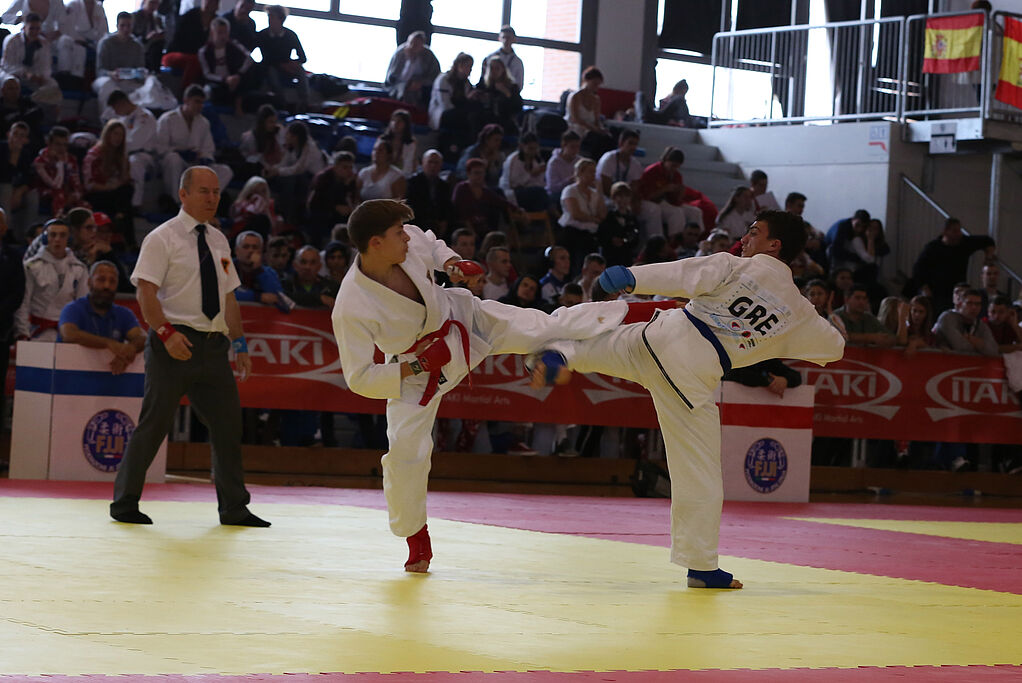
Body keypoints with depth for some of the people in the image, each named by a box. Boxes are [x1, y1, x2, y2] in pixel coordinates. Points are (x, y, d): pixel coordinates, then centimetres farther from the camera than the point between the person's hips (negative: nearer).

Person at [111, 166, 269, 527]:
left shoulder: (218, 241, 16)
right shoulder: (163, 238, -4)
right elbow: (146, 291, -12)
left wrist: (239, 344, 12)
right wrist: (166, 332, -23)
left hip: (213, 347, 6)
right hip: (175, 344, -6)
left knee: (228, 425, 4)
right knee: (154, 423, -3)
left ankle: (234, 508, 12)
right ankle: (125, 503, 8)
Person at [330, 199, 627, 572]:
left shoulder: (411, 241, -21)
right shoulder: (351, 308, -34)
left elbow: (432, 246, 8)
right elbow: (360, 379, -25)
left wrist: (453, 264, -11)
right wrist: (417, 366, -27)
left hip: (460, 318, 3)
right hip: (414, 365, -3)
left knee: (547, 329, -5)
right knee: (405, 451, -8)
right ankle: (416, 537, 15)